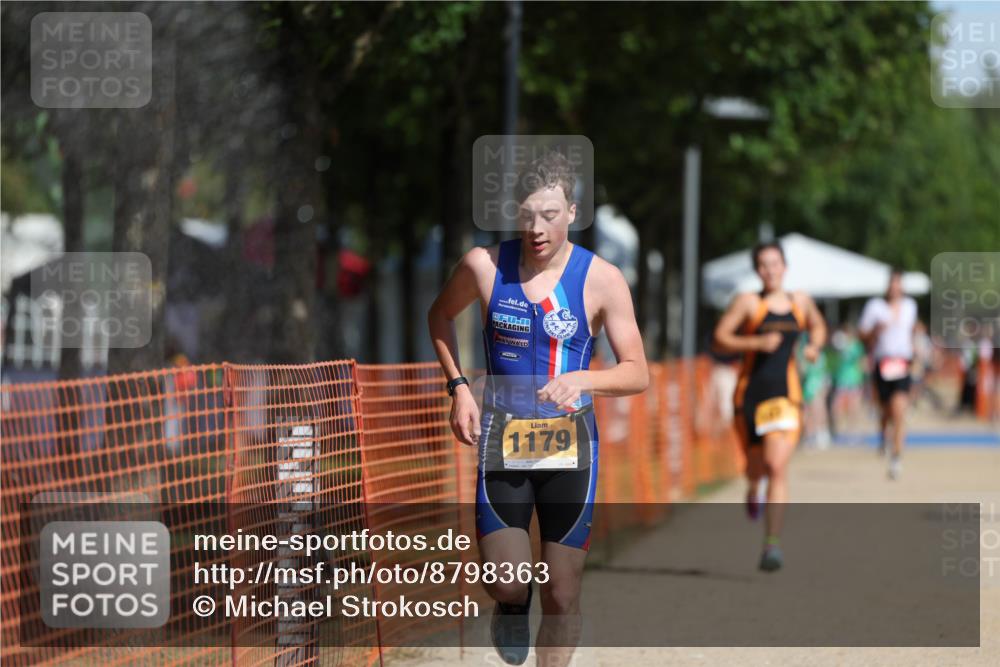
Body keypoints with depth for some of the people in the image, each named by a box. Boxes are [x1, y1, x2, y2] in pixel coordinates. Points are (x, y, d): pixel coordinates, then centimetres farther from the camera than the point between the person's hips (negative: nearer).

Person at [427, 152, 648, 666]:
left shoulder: (601, 280, -8)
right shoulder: (484, 266, -4)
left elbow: (637, 373, -6)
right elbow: (440, 315, 17)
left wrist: (582, 380, -26)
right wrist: (458, 386, 4)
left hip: (569, 447, 0)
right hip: (501, 442, 0)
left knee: (561, 597, 1)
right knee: (506, 585, -10)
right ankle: (512, 604, 27)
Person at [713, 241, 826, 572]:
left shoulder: (801, 302, 9)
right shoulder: (748, 302, -2)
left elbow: (818, 326, 29)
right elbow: (720, 337, -6)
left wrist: (814, 346, 8)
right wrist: (757, 342, -19)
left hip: (785, 395, 1)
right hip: (751, 391, -1)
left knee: (777, 466, -16)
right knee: (756, 466, 14)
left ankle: (772, 543, -19)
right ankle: (753, 488, 55)